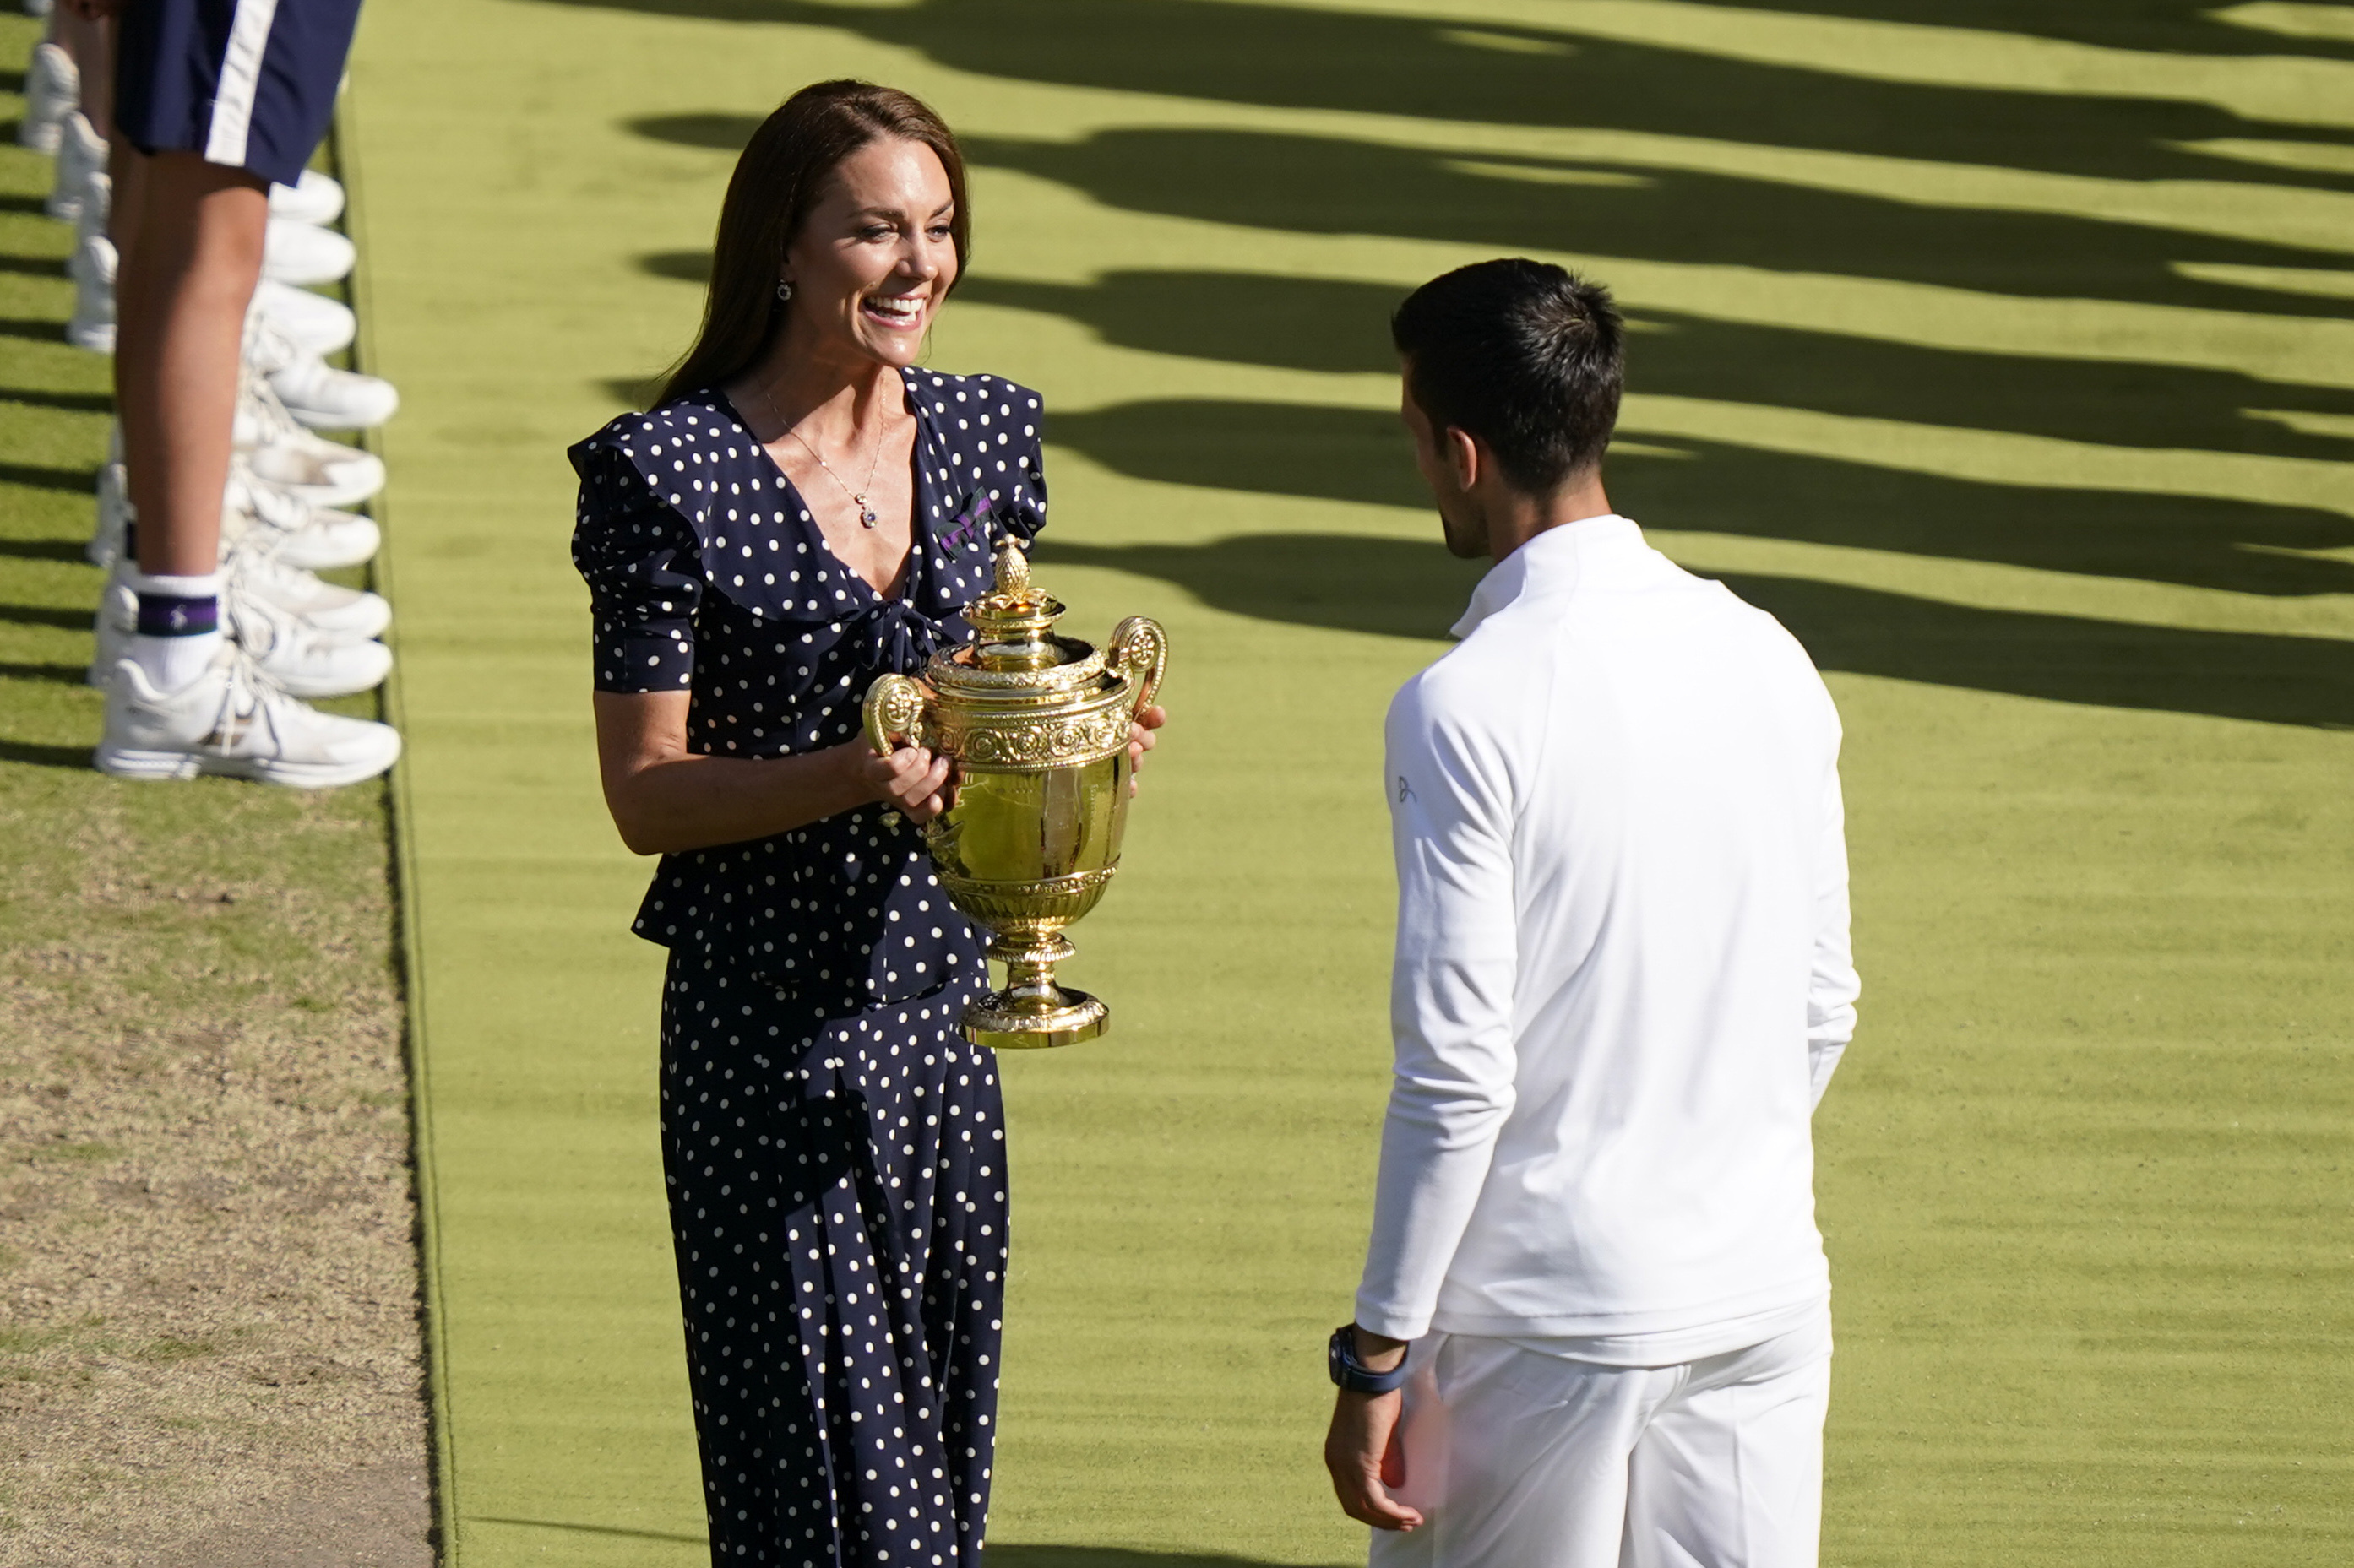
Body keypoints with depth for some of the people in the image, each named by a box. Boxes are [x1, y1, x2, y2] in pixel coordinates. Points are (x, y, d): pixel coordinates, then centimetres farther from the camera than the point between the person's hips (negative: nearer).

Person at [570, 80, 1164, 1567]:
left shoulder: (982, 431, 6)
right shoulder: (669, 474, -12)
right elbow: (647, 794, -11)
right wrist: (855, 776, -25)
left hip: (940, 1005, 6)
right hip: (770, 1031, -6)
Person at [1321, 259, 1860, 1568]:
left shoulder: (1469, 708, -15)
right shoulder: (1769, 664, 4)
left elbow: (1459, 1071, -15)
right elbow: (1825, 1011, 11)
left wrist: (1377, 1357, -9)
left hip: (1546, 1322, -5)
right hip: (1764, 1296, 6)